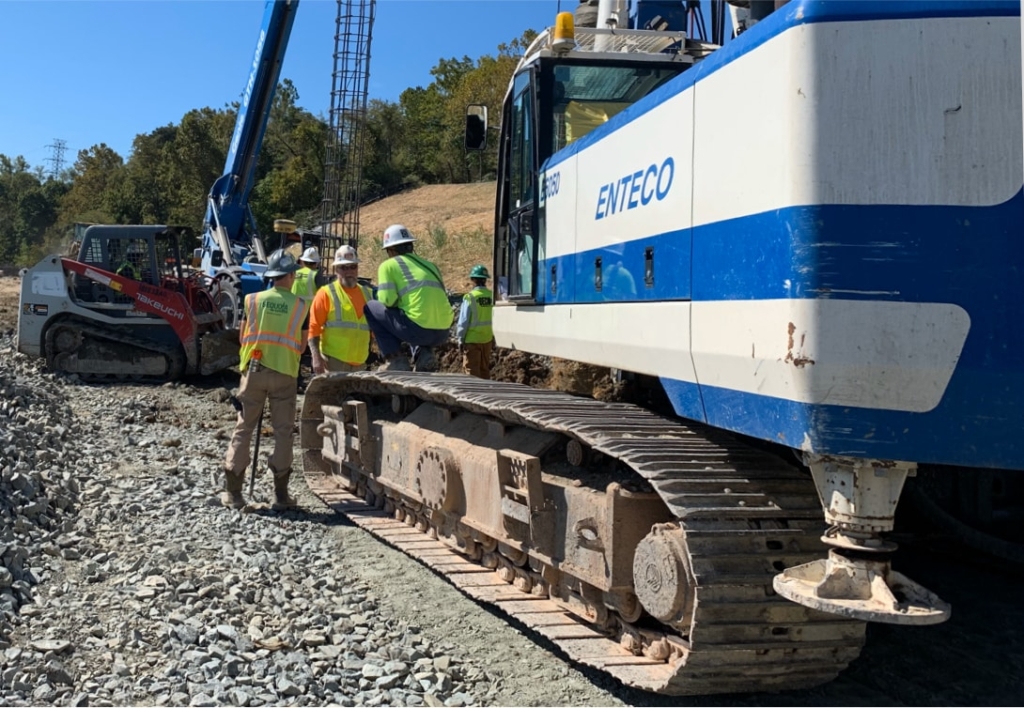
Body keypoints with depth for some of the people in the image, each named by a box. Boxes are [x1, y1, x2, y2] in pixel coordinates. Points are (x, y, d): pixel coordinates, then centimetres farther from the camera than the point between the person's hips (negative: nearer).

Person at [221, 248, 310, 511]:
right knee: (283, 431, 6)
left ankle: (233, 492, 10)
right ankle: (281, 495, 7)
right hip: (284, 373, -1)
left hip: (254, 370, 1)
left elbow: (243, 338, 5)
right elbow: (301, 346, 3)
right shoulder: (300, 305, -2)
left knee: (244, 428, 9)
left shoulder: (253, 300, 0)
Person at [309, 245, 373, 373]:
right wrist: (316, 358, -17)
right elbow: (314, 329, -7)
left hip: (359, 363, 6)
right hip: (334, 362, -6)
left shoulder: (367, 294, 14)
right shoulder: (326, 293, -2)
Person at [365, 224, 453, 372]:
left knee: (370, 308, 16)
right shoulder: (430, 265, 24)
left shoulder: (389, 265, 7)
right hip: (442, 334, 6)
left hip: (417, 329, -6)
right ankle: (422, 352, 9)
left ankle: (395, 360, 5)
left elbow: (387, 300, -5)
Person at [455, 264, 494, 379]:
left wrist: (460, 339, -1)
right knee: (485, 369, 16)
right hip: (487, 339, 4)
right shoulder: (492, 296, -5)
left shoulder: (470, 297, -15)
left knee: (472, 370, 4)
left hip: (472, 339, -4)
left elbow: (463, 320, -12)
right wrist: (494, 338, 9)